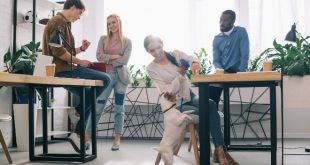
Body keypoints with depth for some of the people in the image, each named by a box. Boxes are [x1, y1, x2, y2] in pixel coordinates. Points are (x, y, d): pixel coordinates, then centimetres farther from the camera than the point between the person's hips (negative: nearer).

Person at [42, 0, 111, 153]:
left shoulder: (64, 23, 24)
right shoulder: (59, 22, -9)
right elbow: (58, 51, -21)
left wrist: (81, 48, 11)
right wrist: (78, 61, -14)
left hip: (63, 70, 11)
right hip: (63, 70, -11)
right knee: (104, 79, -17)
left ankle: (78, 135, 16)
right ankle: (80, 110, -1)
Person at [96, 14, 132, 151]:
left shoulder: (127, 41, 6)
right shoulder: (103, 39, 10)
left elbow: (124, 60, -6)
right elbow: (99, 56, -4)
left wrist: (108, 60, -6)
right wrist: (115, 56, -10)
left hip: (121, 75, 0)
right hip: (107, 75, 0)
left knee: (119, 108, 4)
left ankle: (117, 139, 10)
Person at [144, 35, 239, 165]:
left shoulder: (175, 54, 3)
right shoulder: (151, 68, -7)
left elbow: (189, 57, -21)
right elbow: (168, 91, -14)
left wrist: (194, 63, -44)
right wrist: (180, 74, -21)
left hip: (189, 96, 4)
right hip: (175, 104, -4)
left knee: (211, 104, -27)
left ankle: (220, 150, -26)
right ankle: (220, 150, -17)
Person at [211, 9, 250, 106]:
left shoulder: (241, 32, -3)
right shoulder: (217, 39, 11)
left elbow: (245, 55, -10)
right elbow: (216, 60, 5)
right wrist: (221, 71, -16)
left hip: (237, 72, -4)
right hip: (222, 73, 4)